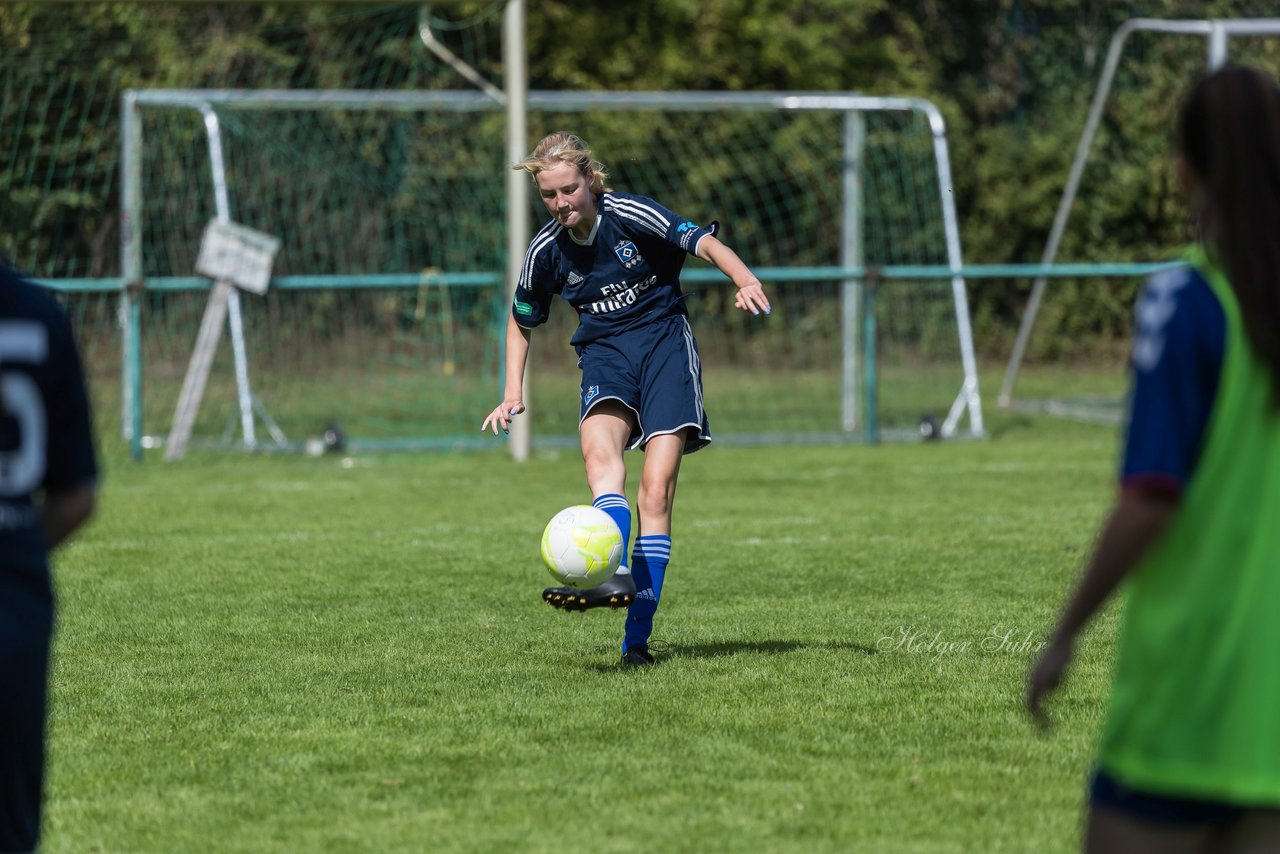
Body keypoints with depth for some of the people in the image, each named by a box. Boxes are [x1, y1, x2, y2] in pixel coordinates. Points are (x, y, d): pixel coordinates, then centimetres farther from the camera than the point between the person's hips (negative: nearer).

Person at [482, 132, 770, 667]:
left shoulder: (630, 215, -10)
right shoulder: (546, 251, 2)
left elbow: (703, 243, -16)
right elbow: (521, 321, 18)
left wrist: (745, 280, -36)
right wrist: (513, 394, 9)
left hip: (664, 341, -2)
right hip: (604, 355, 3)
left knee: (656, 491, -13)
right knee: (598, 447, -32)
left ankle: (637, 636, -12)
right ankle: (617, 574, -52)